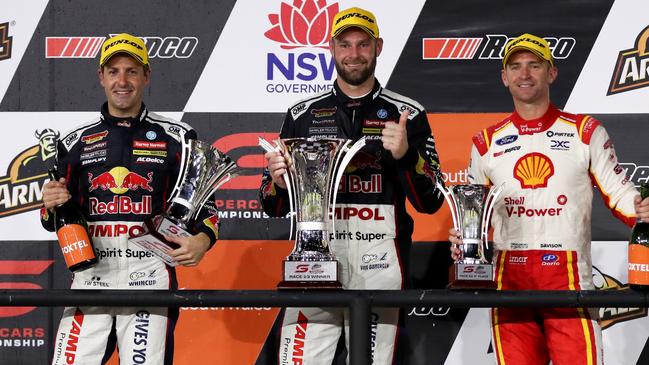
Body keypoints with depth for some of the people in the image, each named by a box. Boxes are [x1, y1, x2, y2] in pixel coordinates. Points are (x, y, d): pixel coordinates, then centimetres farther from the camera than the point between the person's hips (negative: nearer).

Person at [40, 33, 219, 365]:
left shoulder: (176, 138, 8)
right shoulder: (74, 142, 15)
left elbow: (204, 202, 8)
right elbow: (56, 221, 20)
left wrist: (202, 240, -12)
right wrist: (50, 207, -3)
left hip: (150, 274, -2)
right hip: (90, 276, 2)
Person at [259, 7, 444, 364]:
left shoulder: (407, 114, 7)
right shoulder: (302, 114, 11)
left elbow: (431, 203, 3)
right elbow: (273, 207, 13)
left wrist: (406, 155, -14)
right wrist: (277, 182, -9)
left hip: (379, 264, -1)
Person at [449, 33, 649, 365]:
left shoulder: (586, 132, 6)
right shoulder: (486, 143, 12)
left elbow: (617, 192, 5)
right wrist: (463, 240, 1)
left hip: (569, 278, -2)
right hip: (509, 278, 2)